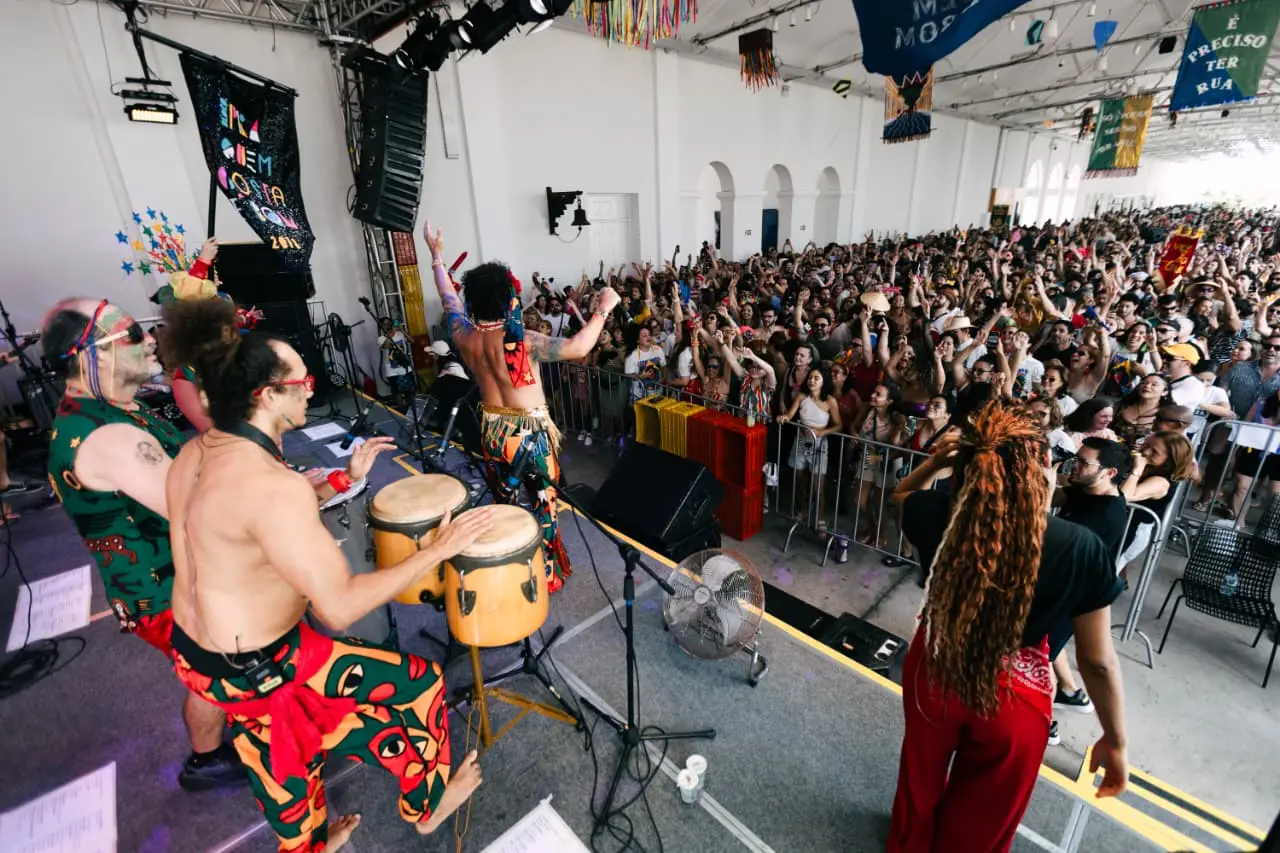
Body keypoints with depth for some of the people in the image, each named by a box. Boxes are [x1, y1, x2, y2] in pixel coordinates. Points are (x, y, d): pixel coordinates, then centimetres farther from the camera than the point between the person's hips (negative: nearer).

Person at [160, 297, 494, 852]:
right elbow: (340, 608, -33)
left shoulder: (195, 454, -4)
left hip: (195, 650, 9)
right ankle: (428, 806, 35)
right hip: (256, 669, -9)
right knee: (417, 682, 8)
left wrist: (344, 478, 13)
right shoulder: (270, 485, -35)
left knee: (278, 753, 32)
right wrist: (437, 550, -27)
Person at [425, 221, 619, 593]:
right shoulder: (521, 341, -24)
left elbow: (449, 300, 12)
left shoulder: (463, 335, -6)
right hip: (529, 432, -6)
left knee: (506, 501, 22)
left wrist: (436, 256, 24)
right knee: (539, 504, 11)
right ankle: (544, 576, 26)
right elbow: (578, 348, -30)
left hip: (492, 429, 6)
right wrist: (602, 310, -19)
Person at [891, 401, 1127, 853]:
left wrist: (934, 462, -10)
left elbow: (901, 494, 5)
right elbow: (1098, 662, -14)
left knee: (922, 779, 33)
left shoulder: (941, 515, -21)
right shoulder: (1081, 548, -25)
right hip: (1014, 695, -2)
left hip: (935, 673, 2)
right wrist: (1116, 740, 1)